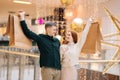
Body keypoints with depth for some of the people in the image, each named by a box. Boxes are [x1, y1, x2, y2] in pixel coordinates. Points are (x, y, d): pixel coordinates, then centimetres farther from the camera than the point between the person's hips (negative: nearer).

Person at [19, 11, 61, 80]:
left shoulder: (57, 41, 16)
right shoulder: (40, 38, 2)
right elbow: (27, 32, -4)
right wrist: (22, 18, -8)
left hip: (58, 69, 5)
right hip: (47, 68, -5)